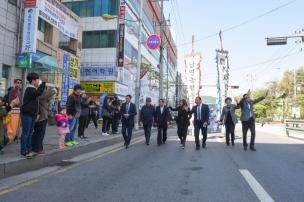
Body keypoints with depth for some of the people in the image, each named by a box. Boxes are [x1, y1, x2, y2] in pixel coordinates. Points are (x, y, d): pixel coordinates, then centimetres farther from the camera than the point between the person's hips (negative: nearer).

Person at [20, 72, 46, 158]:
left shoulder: (33, 89, 18)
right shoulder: (29, 89, -12)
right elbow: (39, 93, -33)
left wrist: (37, 113, 13)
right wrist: (43, 83, -21)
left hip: (32, 115, 9)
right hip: (26, 114, -9)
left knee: (30, 133, 12)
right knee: (25, 133, -4)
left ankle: (28, 150, 18)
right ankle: (24, 151, 2)